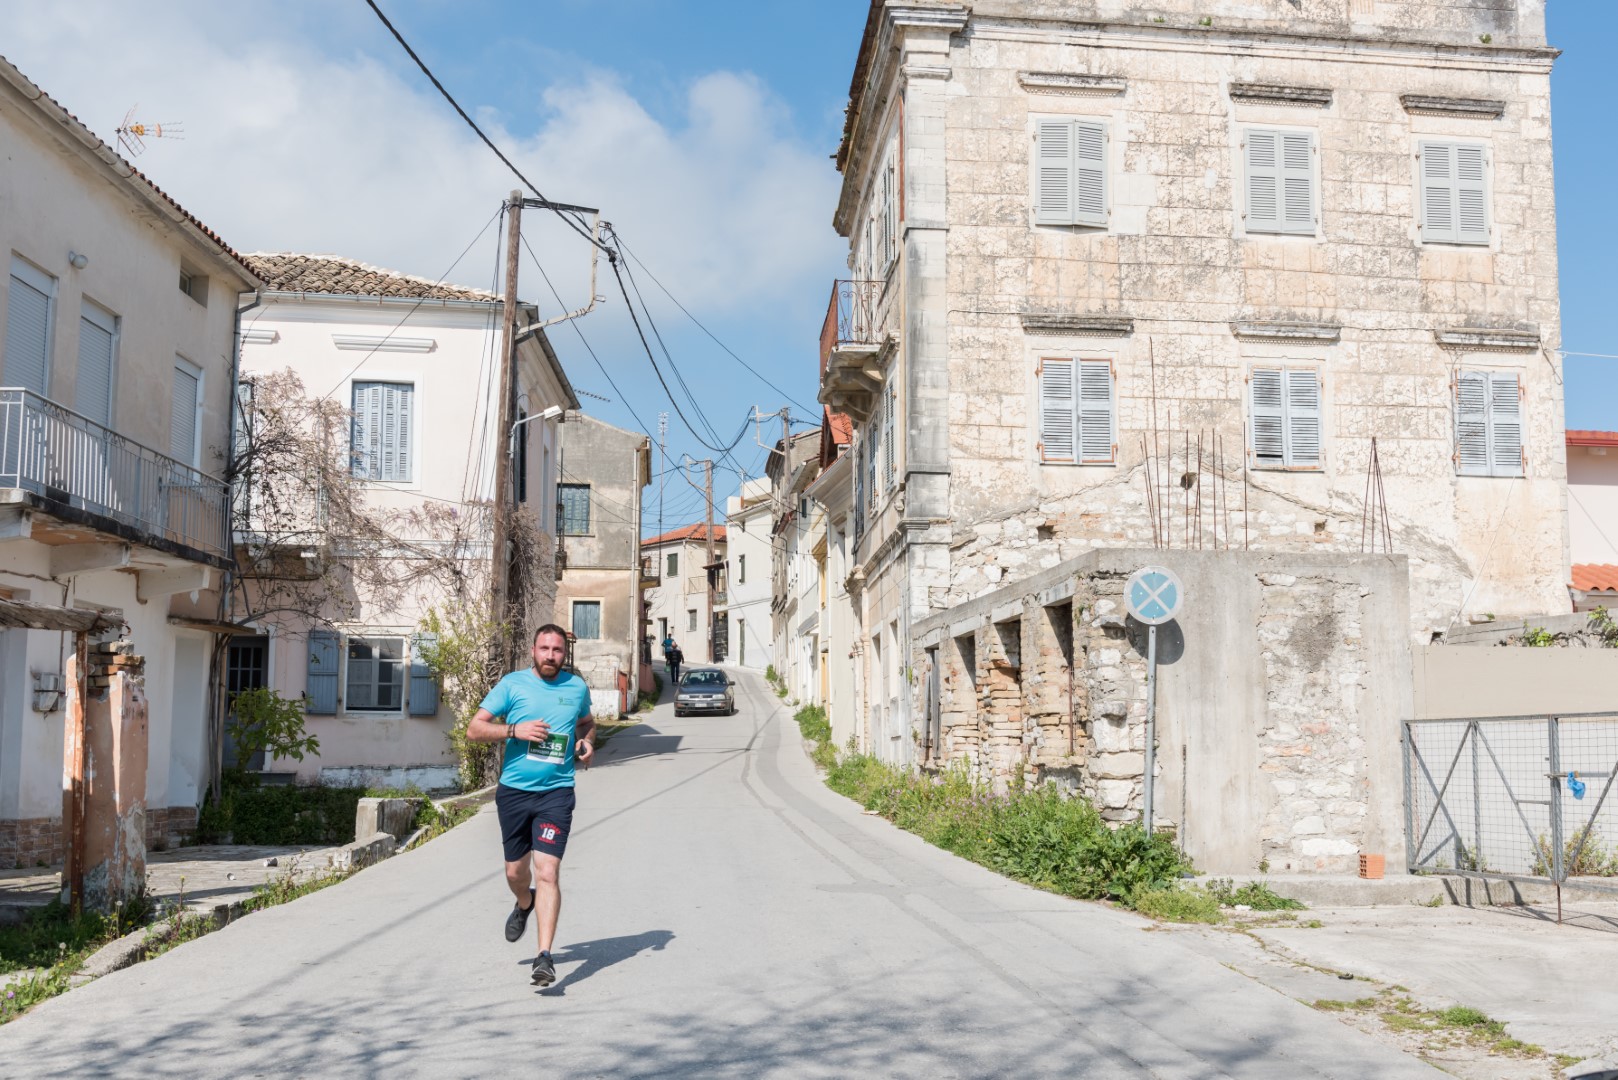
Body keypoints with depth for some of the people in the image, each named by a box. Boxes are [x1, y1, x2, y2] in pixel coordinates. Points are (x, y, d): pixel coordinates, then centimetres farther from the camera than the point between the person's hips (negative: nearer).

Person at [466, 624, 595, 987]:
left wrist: (587, 743, 3)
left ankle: (545, 957, -11)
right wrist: (515, 730, -18)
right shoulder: (512, 684, -2)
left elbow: (586, 722, 25)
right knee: (516, 872, 14)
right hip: (513, 791, 1)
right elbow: (474, 729, -3)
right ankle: (524, 905, 50)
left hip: (556, 793, -1)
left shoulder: (577, 687, 6)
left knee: (547, 872, -13)